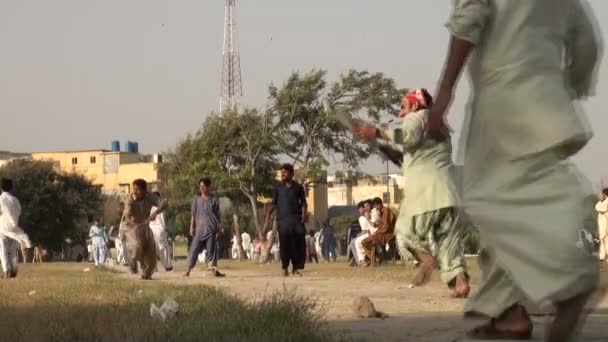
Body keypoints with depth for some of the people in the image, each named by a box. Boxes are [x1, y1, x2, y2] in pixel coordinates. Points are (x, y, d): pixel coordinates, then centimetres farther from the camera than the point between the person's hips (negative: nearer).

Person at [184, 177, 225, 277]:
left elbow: (217, 215, 6)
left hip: (211, 228, -1)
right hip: (200, 227, 1)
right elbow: (193, 214, 8)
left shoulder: (214, 199, 5)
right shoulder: (196, 199, 8)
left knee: (212, 248, -2)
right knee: (195, 248, -3)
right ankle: (188, 269, -3)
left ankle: (212, 269, 0)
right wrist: (192, 227, 2)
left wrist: (218, 228, 2)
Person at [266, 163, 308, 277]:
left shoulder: (298, 187, 9)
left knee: (298, 243, -5)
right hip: (283, 219, 0)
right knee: (285, 244, -3)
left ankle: (296, 268, 6)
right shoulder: (278, 188, 11)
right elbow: (274, 203, 11)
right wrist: (269, 213, -6)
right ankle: (285, 268, 6)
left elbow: (303, 202, 10)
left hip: (296, 218, 0)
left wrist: (304, 213, -7)